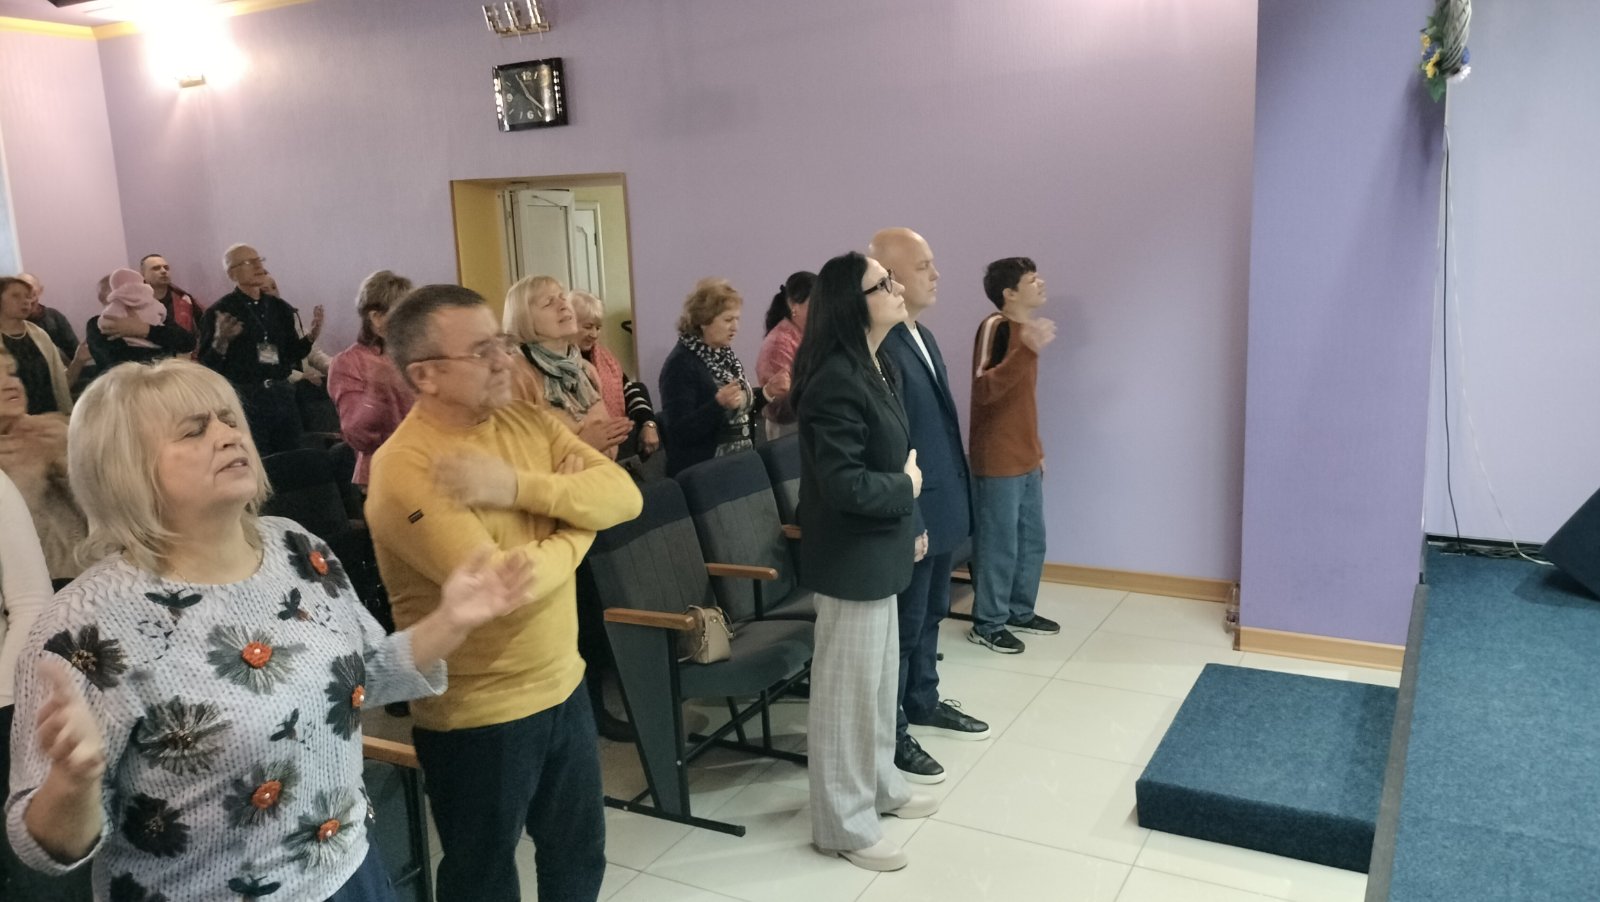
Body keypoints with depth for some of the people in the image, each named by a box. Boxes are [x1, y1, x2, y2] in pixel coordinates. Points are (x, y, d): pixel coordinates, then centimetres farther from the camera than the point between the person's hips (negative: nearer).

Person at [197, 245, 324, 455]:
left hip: (282, 395, 5)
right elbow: (206, 365, -7)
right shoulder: (220, 312, -4)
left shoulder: (280, 308, 11)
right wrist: (221, 342, -25)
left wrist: (311, 336, -1)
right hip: (244, 397, -5)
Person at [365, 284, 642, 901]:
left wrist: (519, 486, -25)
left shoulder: (529, 421, 0)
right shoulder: (404, 470, -22)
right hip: (478, 717, -6)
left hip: (564, 686, 6)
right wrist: (575, 525, -12)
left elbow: (623, 497, -11)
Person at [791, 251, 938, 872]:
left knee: (880, 674, 22)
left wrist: (909, 522, 15)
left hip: (878, 550, 10)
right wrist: (907, 488, -13)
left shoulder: (875, 367, 8)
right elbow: (844, 484, -29)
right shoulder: (835, 379, -24)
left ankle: (879, 784, 40)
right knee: (849, 685, 3)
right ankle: (843, 823, 19)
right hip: (852, 557, -10)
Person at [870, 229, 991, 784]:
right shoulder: (876, 348, -23)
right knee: (902, 626, 5)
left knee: (930, 614, 23)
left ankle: (923, 703, 40)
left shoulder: (923, 336, 10)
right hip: (909, 515, -10)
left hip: (942, 505, 10)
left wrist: (954, 500, 18)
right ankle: (890, 735, 20)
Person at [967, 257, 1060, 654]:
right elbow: (984, 390, -27)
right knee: (999, 546, 0)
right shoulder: (995, 326, -14)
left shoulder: (1024, 328, 13)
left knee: (1032, 540, 17)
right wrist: (1028, 351, -34)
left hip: (1026, 461, 9)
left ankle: (1020, 612, 32)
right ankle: (987, 624, 13)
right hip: (997, 463, -9)